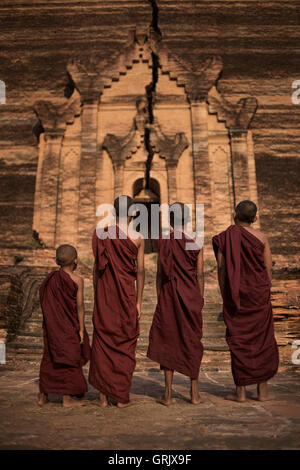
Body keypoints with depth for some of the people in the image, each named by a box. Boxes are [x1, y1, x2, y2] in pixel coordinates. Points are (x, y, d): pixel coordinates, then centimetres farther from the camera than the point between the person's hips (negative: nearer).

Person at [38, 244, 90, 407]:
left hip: (52, 326, 5)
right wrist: (81, 329, -8)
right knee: (68, 358, 5)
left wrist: (49, 325, 13)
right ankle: (67, 398, 9)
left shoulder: (50, 278, 1)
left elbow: (46, 304, 4)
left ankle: (43, 395, 24)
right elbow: (80, 306, -12)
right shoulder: (77, 280, -12)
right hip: (68, 326, -5)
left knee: (49, 357, 16)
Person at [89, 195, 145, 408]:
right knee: (126, 343, 8)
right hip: (126, 295, -2)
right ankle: (122, 397, 13)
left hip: (104, 296, 2)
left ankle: (103, 395, 14)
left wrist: (96, 296, 10)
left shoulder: (101, 234, 1)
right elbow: (140, 271, -4)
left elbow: (97, 267, 3)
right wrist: (138, 302, 1)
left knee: (103, 341, 10)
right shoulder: (138, 238, -3)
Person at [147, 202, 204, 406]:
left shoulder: (163, 242, -3)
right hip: (191, 297, 1)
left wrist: (160, 299, 5)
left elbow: (160, 274, -3)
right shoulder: (196, 244, -1)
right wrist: (200, 301, 8)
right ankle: (195, 393, 18)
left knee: (167, 342, 7)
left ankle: (168, 394, 9)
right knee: (192, 342, 11)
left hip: (169, 297, -1)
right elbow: (200, 276, -1)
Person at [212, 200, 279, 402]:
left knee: (238, 340, 7)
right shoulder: (261, 237, -2)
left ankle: (241, 391, 10)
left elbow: (221, 269, -3)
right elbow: (268, 268, 0)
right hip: (258, 294, 0)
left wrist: (225, 297, 5)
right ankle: (262, 390, 17)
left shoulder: (224, 238, -2)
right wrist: (265, 293, 11)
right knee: (262, 339, 11)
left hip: (234, 296, 0)